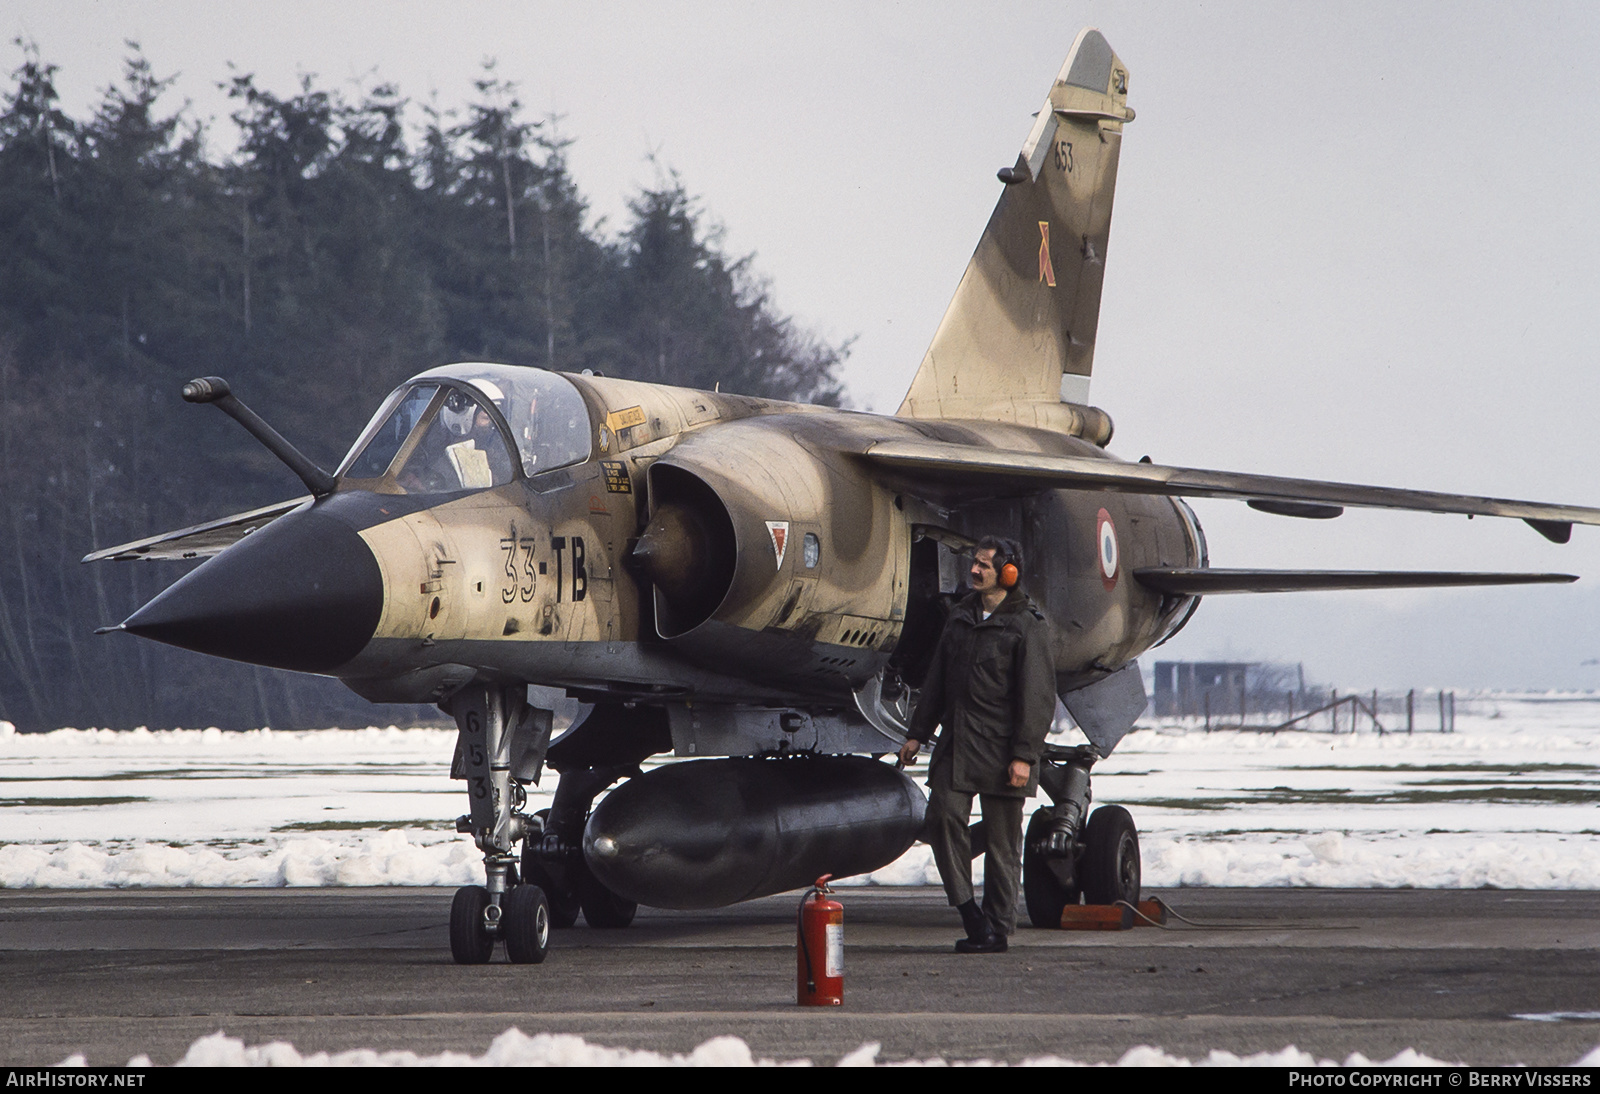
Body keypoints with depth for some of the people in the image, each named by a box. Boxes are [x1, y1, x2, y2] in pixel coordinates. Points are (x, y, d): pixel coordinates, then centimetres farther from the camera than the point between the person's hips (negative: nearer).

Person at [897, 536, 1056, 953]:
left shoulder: (1027, 625, -5)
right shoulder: (960, 617, 15)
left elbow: (1038, 695, -9)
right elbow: (937, 680, 20)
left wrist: (1024, 754, -15)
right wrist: (918, 732, 15)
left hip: (1000, 747, -5)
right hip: (955, 744, 5)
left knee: (1002, 840, 0)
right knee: (943, 816, -10)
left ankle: (997, 928, 6)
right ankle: (968, 911, -1)